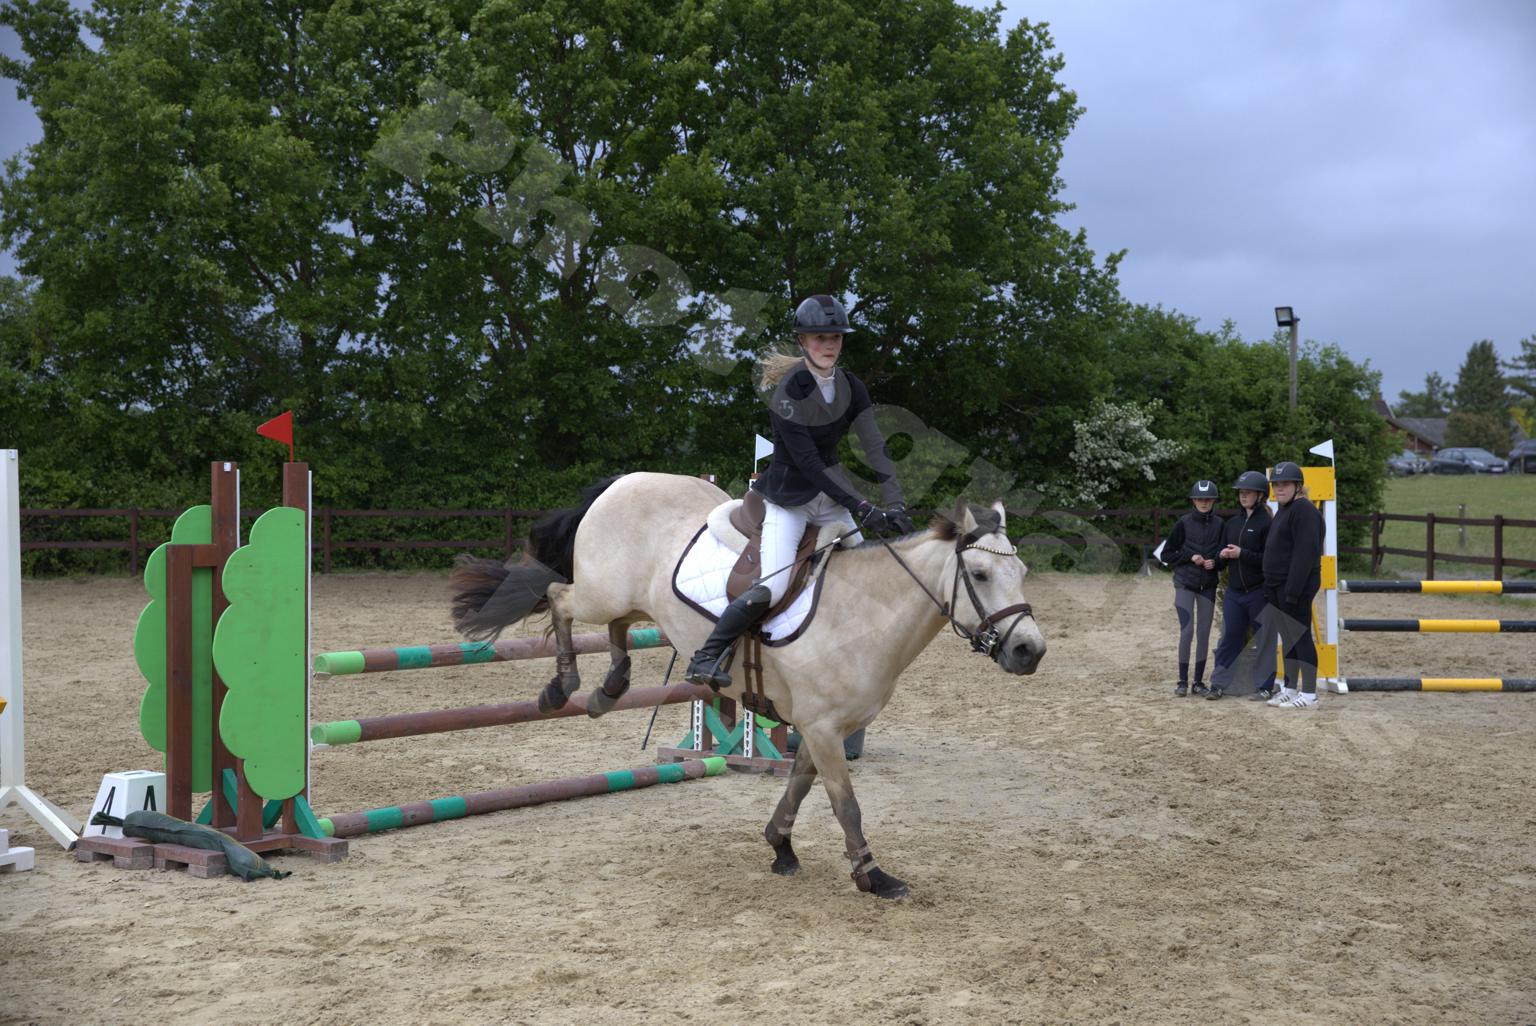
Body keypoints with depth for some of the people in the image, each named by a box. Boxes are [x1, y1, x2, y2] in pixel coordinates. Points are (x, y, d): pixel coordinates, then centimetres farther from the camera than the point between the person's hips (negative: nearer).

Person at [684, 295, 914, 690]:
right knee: (772, 588, -21)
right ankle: (707, 657, -7)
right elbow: (808, 464, -22)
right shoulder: (789, 395, -20)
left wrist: (894, 505, -19)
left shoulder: (851, 388, 0)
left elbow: (875, 449, -5)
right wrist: (861, 508, -26)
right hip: (788, 499, -7)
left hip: (829, 495, 7)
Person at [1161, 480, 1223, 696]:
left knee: (1204, 633, 5)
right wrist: (1190, 557, -13)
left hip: (1208, 586, 3)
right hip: (1185, 583, -3)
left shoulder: (1219, 524, 2)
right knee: (1187, 631, -9)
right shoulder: (1184, 522, -4)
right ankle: (1182, 682, -1)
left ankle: (1199, 681, 14)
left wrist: (1215, 561, -8)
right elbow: (1167, 554, 0)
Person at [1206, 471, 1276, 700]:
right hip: (1234, 593, 6)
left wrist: (1242, 554, -17)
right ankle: (1218, 684, 14)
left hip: (1259, 592, -6)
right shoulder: (1232, 523, 13)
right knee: (1229, 638, 8)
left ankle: (1263, 686, 12)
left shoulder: (1267, 523, -8)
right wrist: (1222, 557, -4)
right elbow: (1221, 560, 18)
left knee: (1264, 640, 3)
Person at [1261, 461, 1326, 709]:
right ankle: (1290, 689, 21)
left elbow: (1305, 553, -21)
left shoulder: (1303, 510, -14)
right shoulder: (1283, 511, 19)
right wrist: (1269, 587, 18)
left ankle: (1309, 694, -3)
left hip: (1297, 586, -10)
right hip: (1278, 587, 10)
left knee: (1300, 636, -7)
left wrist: (1293, 590, -24)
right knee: (1287, 637, 14)